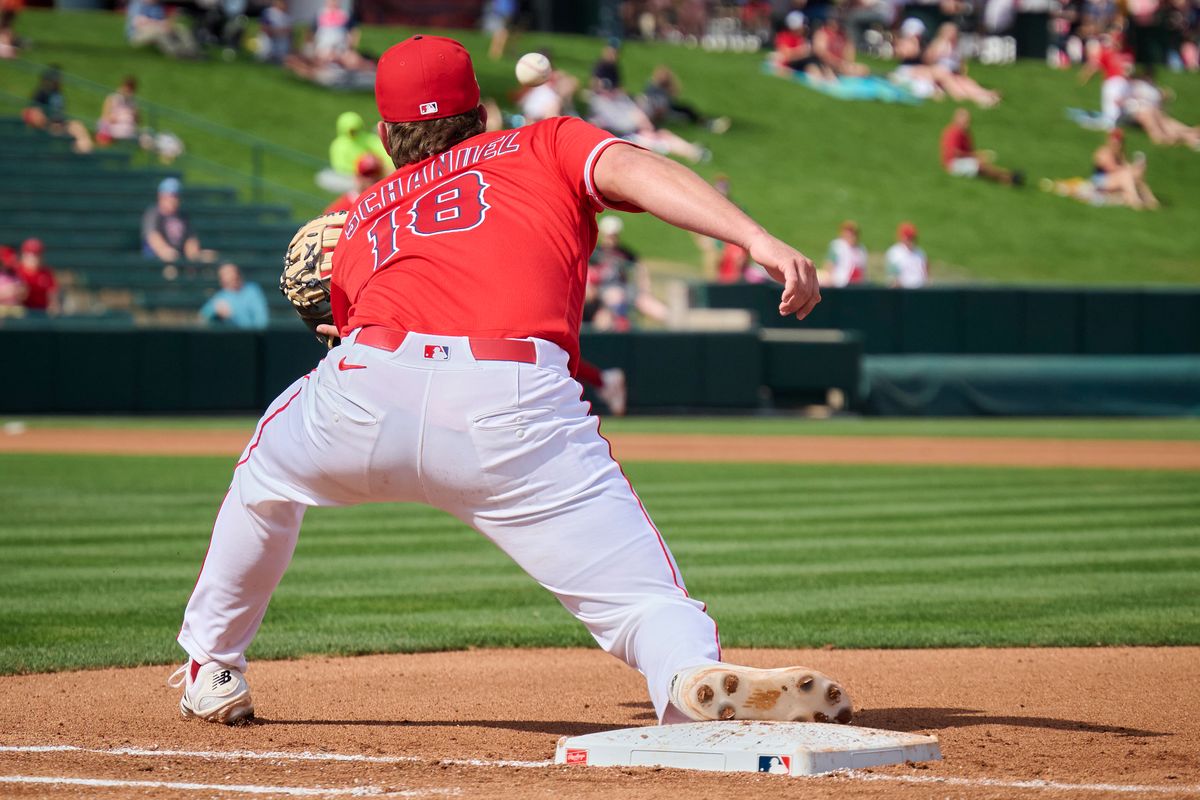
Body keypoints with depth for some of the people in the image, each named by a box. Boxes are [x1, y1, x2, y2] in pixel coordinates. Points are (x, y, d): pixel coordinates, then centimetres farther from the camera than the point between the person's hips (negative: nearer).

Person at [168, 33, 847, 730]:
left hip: (366, 389, 3)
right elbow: (633, 171, 6)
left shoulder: (365, 216, 35)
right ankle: (695, 676, -39)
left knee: (267, 470, 36)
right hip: (517, 405, -3)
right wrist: (762, 242, -5)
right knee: (646, 599, -5)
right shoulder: (546, 146, 27)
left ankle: (212, 672, 45)